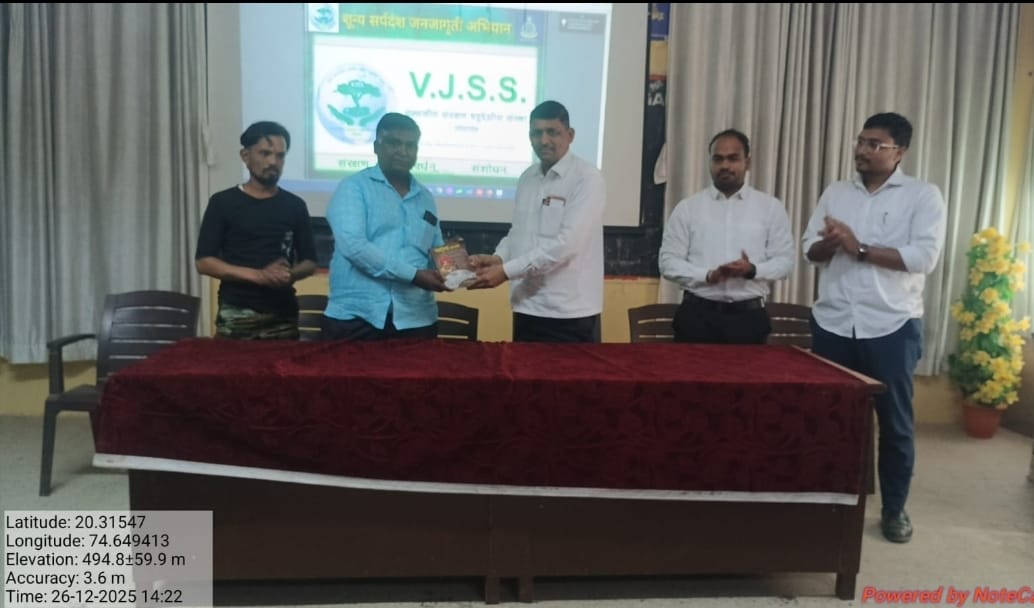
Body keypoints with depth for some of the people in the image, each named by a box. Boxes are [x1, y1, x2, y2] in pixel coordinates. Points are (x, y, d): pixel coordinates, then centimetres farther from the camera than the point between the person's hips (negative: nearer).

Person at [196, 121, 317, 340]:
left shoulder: (295, 206, 8)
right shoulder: (223, 203, 1)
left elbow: (310, 262, 11)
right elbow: (203, 262, -3)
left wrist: (290, 274, -13)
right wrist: (258, 275, -16)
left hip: (282, 317, 2)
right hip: (235, 316, -2)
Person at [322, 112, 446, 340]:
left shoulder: (426, 198, 17)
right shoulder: (354, 187, 0)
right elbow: (352, 245, -15)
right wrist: (413, 275, -18)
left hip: (416, 320, 4)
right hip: (355, 316, -4)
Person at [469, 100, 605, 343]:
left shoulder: (587, 179, -10)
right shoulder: (527, 178, 12)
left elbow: (566, 244, -20)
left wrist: (506, 271, -20)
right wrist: (497, 258, -3)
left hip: (570, 313, -6)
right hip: (527, 308, 6)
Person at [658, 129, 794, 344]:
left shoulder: (771, 207, 7)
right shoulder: (687, 207, 5)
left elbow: (784, 260, 6)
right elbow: (668, 261, 1)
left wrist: (753, 270, -15)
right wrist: (707, 275, -15)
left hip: (749, 315, 1)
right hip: (697, 314, 0)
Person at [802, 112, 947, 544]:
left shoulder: (923, 196, -2)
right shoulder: (835, 193, 11)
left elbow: (923, 257, -14)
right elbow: (810, 250, 8)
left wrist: (860, 249, -16)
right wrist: (830, 244, -14)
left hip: (892, 328, -3)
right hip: (832, 324, 4)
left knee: (895, 421, 8)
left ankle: (894, 509, 24)